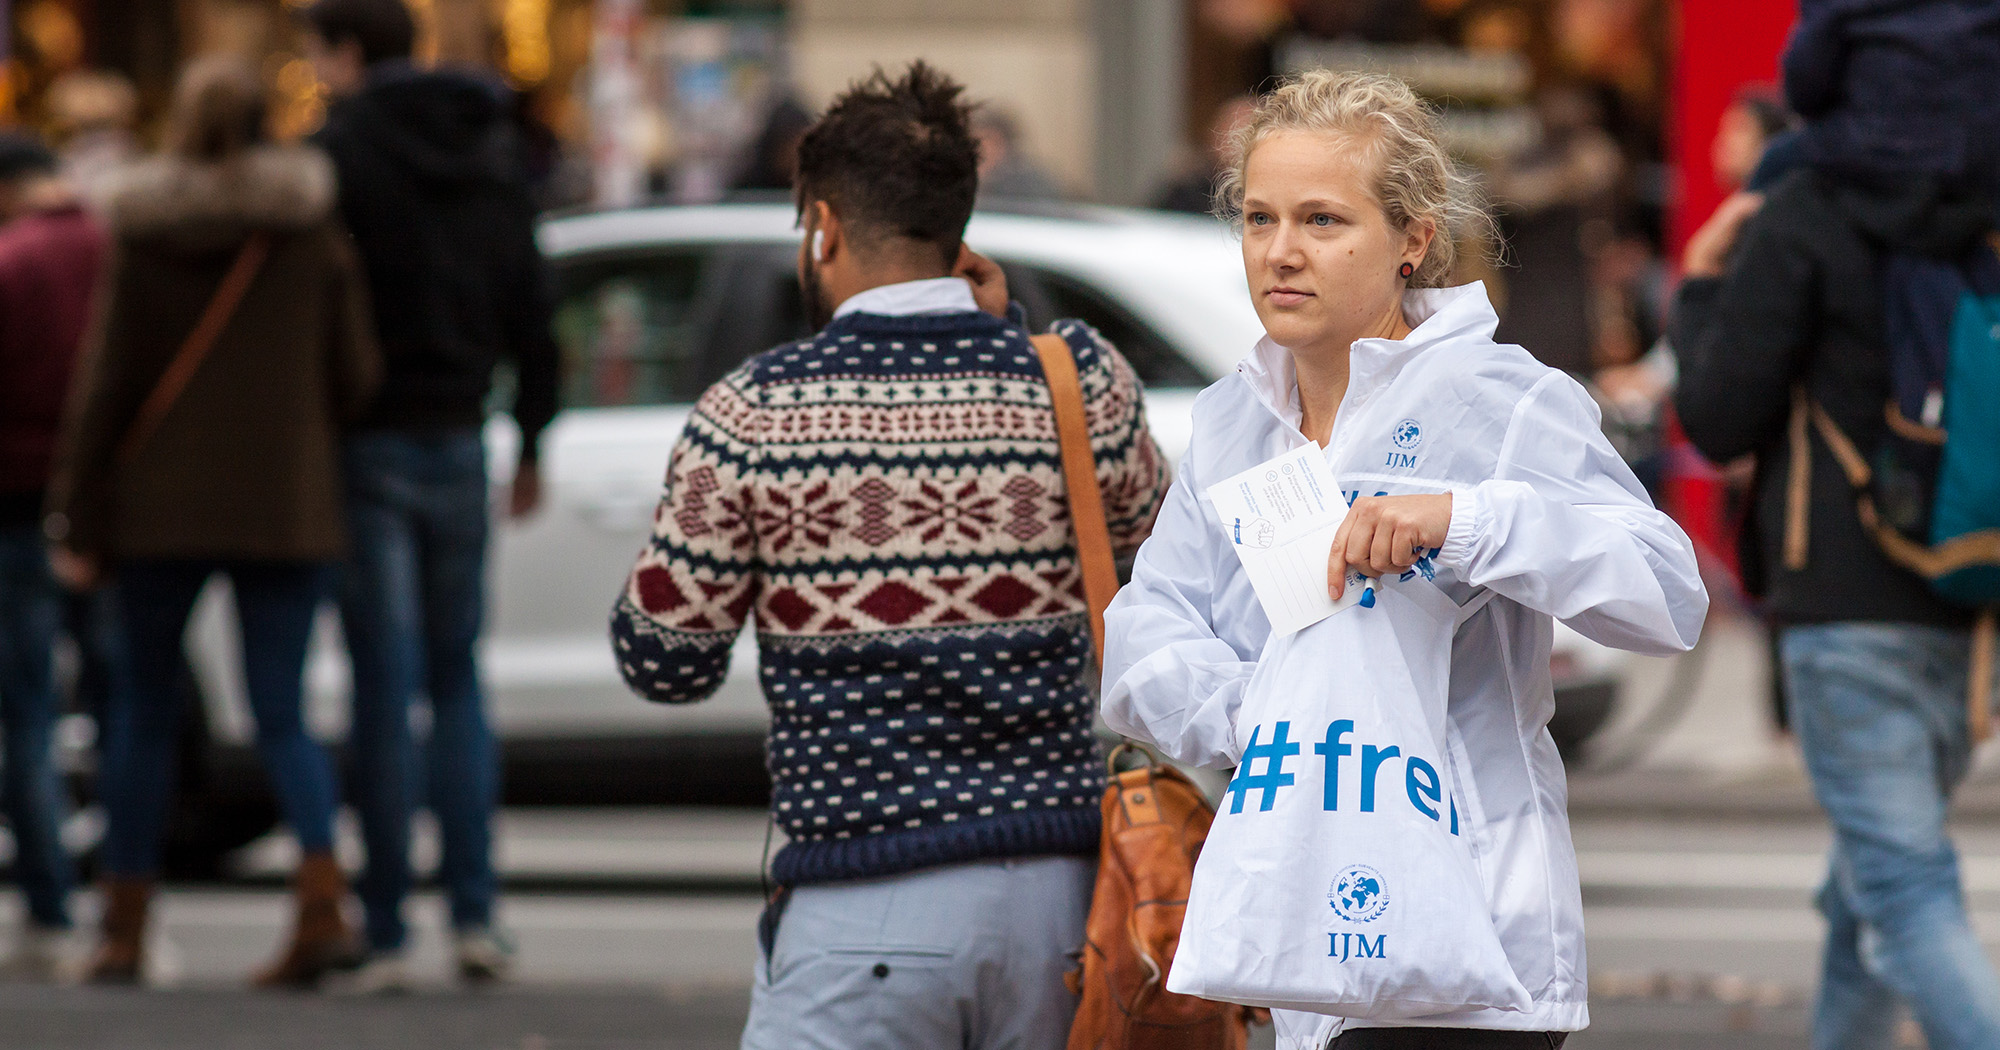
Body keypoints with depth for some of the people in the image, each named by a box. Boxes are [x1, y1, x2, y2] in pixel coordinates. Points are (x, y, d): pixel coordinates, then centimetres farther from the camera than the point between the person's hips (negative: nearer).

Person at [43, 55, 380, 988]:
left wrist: (78, 523, 0)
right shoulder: (313, 233, 0)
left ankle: (125, 929, 13)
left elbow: (108, 386, -5)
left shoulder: (143, 241, -4)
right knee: (282, 716, 4)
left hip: (164, 505, -1)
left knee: (145, 710, 11)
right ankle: (323, 902, -17)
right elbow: (354, 376, -1)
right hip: (286, 506, 1)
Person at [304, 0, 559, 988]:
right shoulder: (493, 148, 10)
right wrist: (531, 441, 20)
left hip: (368, 446, -5)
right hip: (457, 440, 5)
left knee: (385, 689, -4)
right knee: (456, 679, 13)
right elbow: (529, 307, 13)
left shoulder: (343, 149, -10)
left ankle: (386, 933, -3)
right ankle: (474, 915, 2)